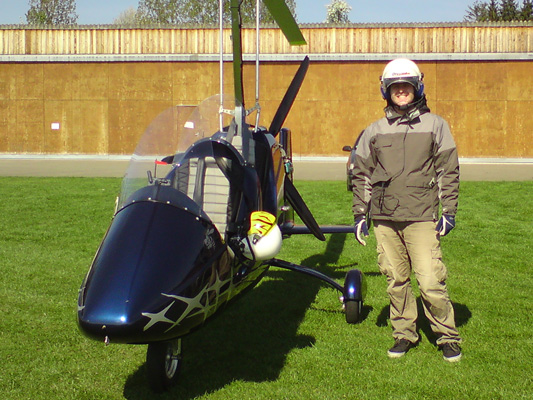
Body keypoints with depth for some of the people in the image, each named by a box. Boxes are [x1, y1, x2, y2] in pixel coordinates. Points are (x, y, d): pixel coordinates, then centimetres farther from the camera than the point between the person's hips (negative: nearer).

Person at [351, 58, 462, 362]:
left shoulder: (435, 125, 6)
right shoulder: (374, 132, 12)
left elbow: (449, 172, 5)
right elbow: (361, 175, 15)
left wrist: (449, 211, -1)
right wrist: (360, 214, 10)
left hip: (421, 218, -3)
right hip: (384, 220, 3)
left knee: (431, 282, -7)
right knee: (396, 282, 7)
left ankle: (448, 336, 9)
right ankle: (404, 333, 22)